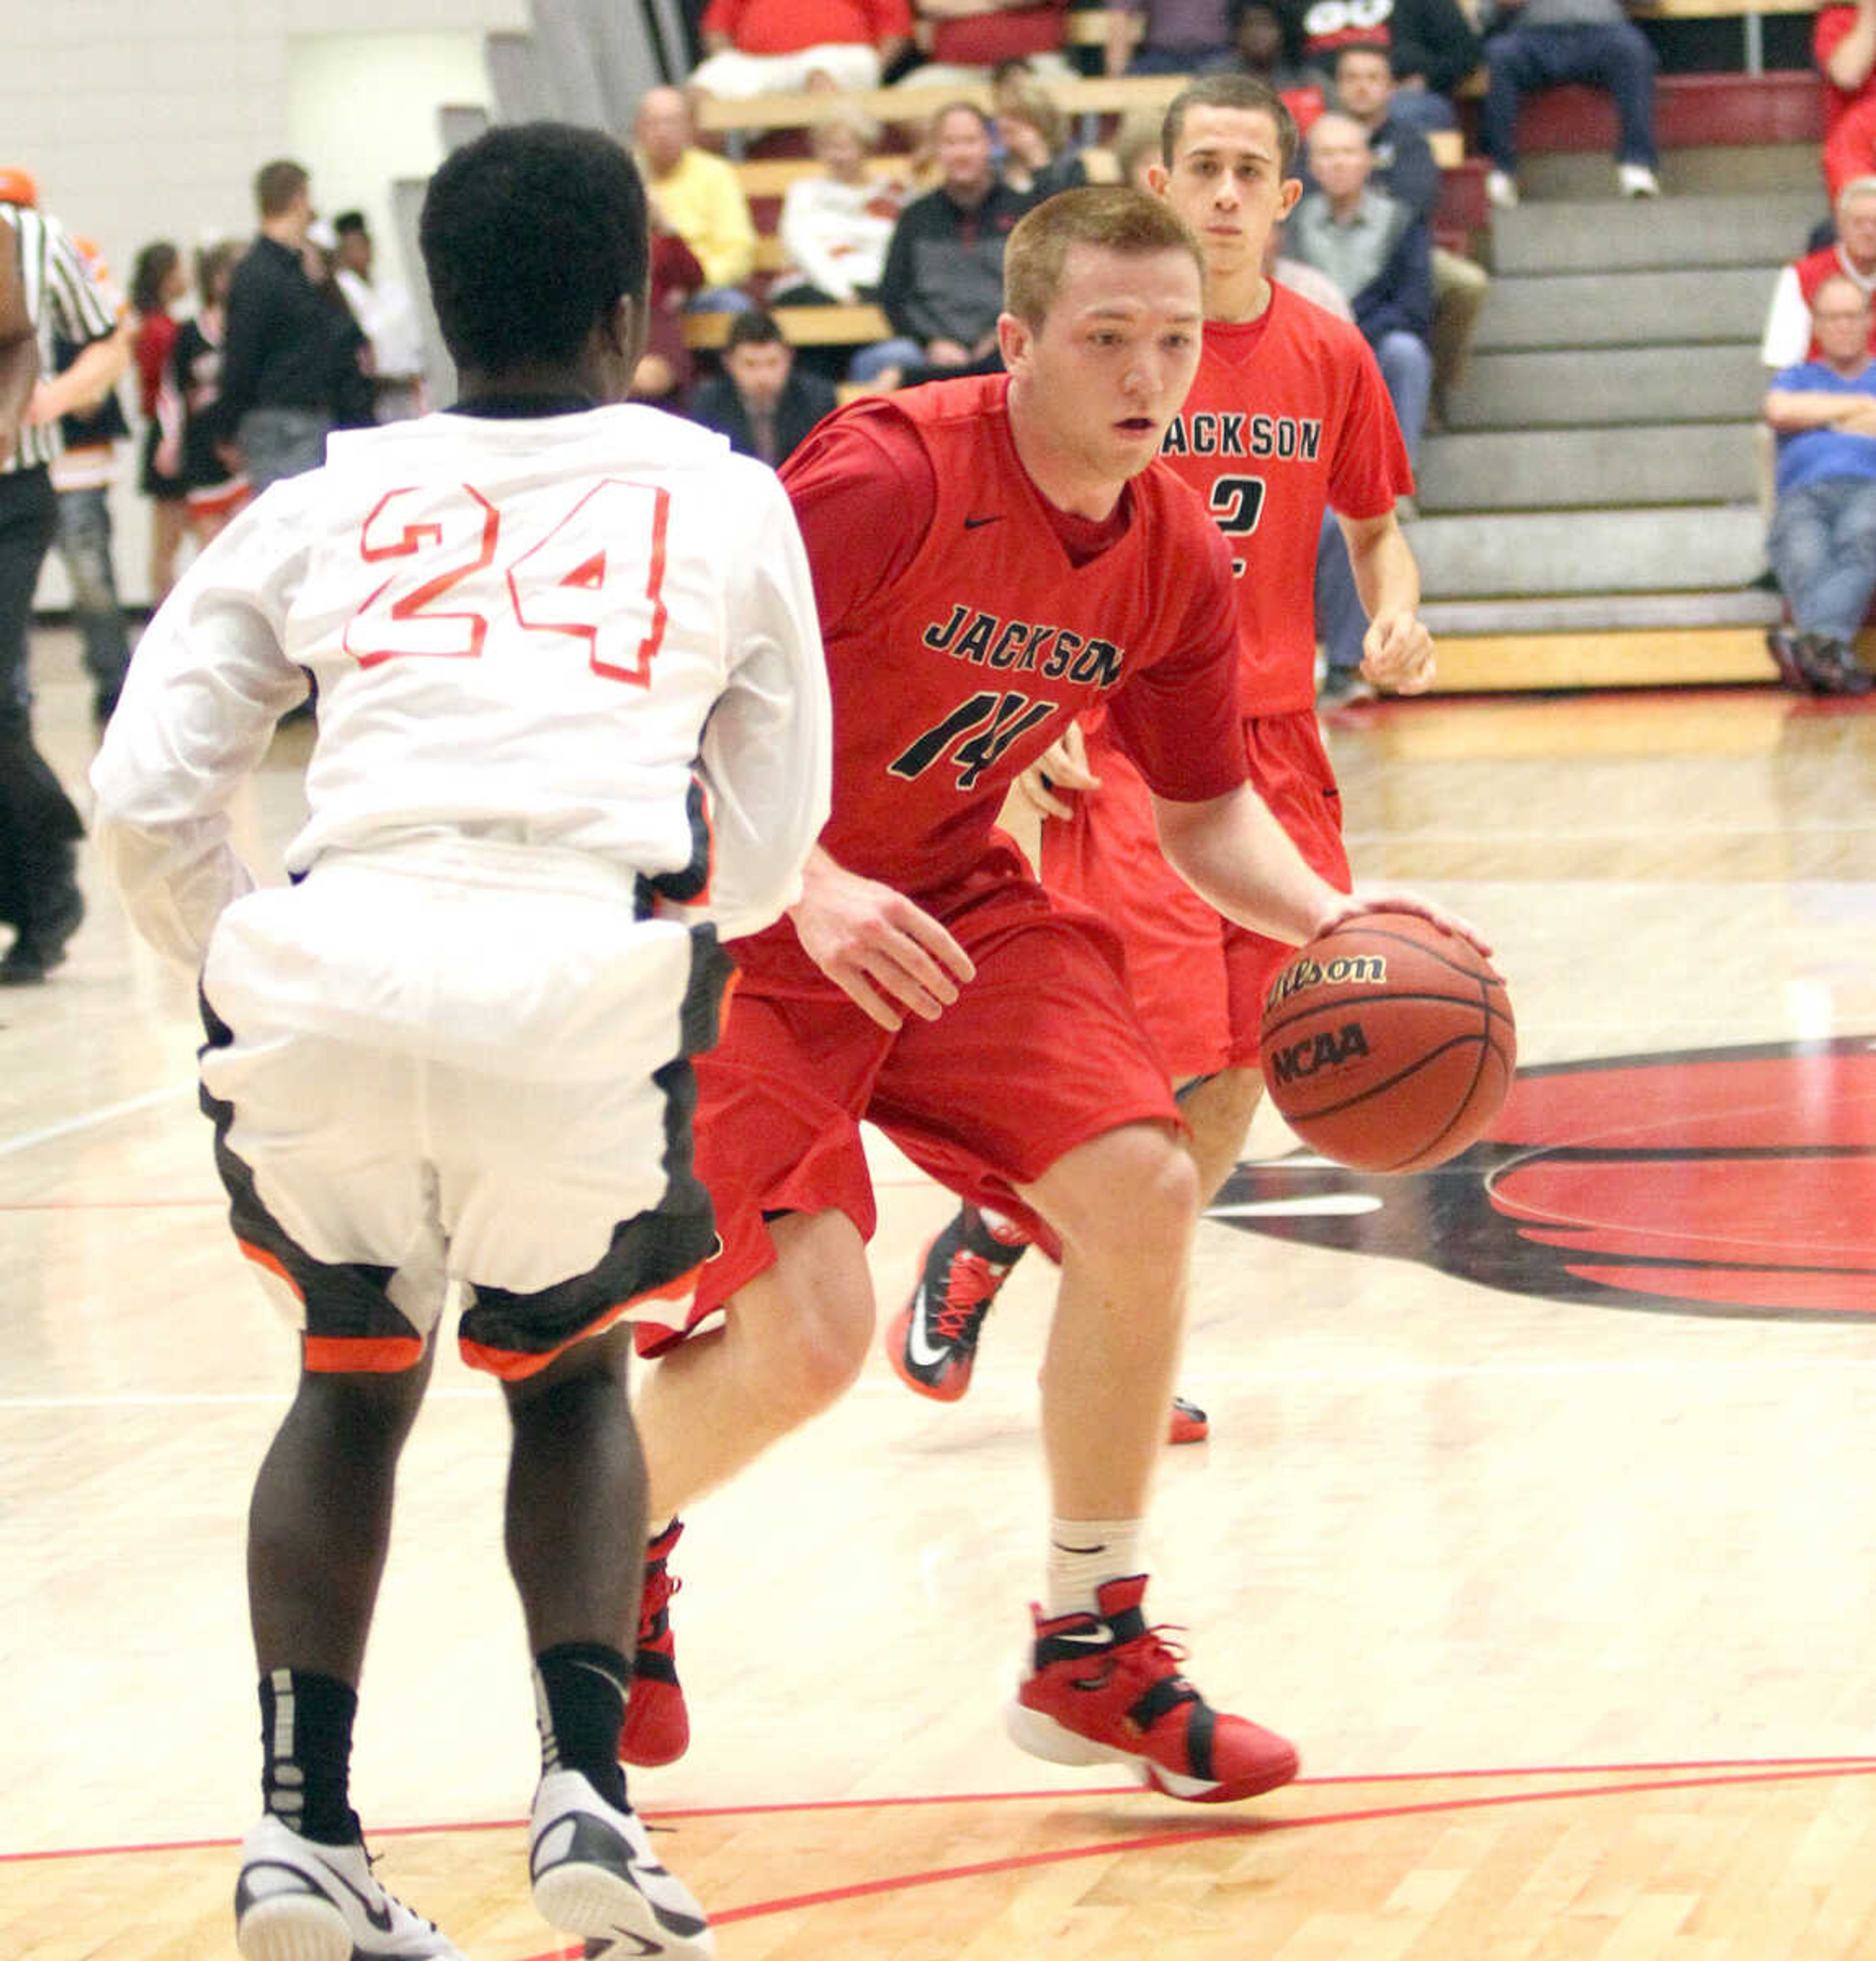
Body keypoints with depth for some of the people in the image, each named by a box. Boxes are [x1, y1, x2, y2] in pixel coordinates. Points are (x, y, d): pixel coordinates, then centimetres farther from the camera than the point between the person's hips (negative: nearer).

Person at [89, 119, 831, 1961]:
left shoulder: (318, 508, 21)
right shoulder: (726, 504, 20)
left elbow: (143, 803, 12)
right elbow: (763, 859, 20)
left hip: (321, 979, 1)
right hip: (588, 995, -1)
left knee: (353, 1375, 28)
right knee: (568, 1375, 27)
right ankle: (586, 1788, 8)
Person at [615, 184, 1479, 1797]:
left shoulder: (1177, 557, -4)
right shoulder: (890, 479, -25)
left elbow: (1209, 817, 9)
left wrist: (1332, 922, -11)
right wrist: (811, 889, -38)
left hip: (949, 897, 6)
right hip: (739, 922, -6)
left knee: (1143, 1190, -12)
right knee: (808, 1334, -16)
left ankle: (1094, 1646, 5)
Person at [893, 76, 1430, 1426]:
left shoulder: (1329, 356, 6)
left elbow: (1374, 524, 20)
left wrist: (1397, 617, -2)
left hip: (1272, 743, 4)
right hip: (1116, 742, -4)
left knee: (1240, 1069, 2)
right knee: (1152, 1053, -13)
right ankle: (986, 1236, 11)